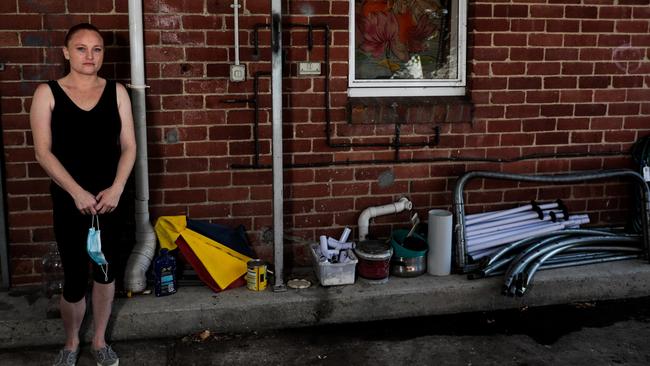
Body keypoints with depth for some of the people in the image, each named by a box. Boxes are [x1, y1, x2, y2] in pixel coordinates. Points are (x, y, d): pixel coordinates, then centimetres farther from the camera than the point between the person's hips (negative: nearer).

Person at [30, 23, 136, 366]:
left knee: (105, 271, 13)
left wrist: (116, 189, -13)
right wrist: (77, 192, -17)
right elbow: (43, 152, -8)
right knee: (74, 279, 3)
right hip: (69, 201, -2)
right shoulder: (47, 93, -4)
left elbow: (128, 146, 1)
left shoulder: (116, 92, 2)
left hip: (110, 198, 2)